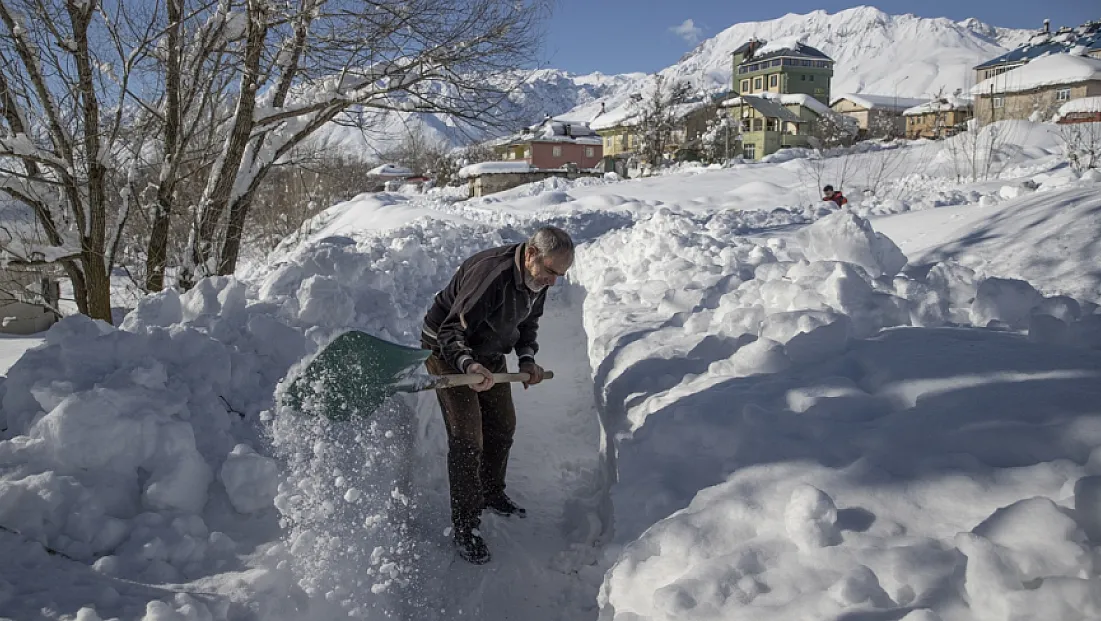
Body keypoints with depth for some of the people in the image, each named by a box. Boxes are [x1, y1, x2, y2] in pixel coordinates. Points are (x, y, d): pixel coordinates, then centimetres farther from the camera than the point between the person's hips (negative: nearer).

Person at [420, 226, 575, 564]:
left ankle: (491, 494, 41)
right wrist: (469, 365, -50)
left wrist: (527, 358, -5)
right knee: (467, 440, -11)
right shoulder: (491, 275, -36)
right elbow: (450, 332, -33)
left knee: (502, 426, 18)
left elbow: (528, 321, 10)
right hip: (449, 352, -8)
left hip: (489, 353, 8)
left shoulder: (537, 278, -9)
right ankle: (464, 526, 3)